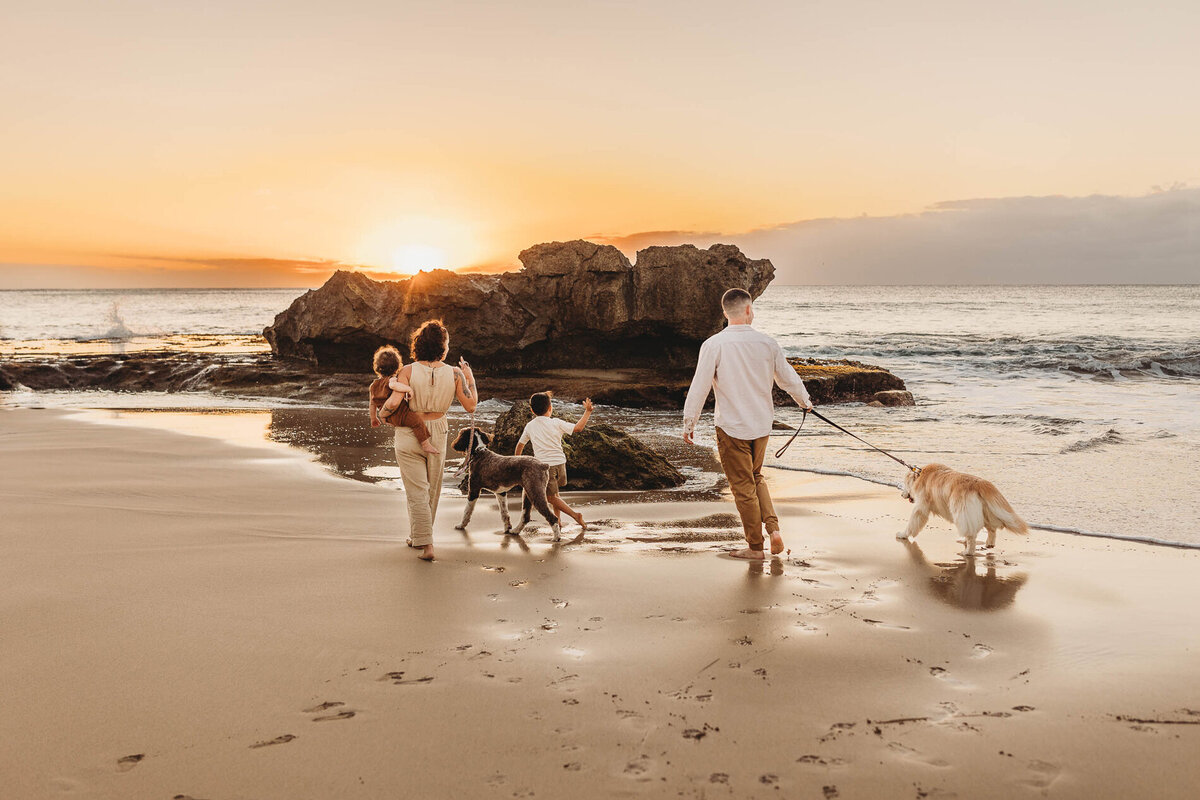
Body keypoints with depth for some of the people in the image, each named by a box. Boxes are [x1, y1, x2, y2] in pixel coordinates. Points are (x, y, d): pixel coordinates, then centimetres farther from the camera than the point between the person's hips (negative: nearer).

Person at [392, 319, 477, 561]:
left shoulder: (407, 371, -12)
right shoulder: (455, 373, -8)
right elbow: (470, 406, -3)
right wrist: (470, 379, 10)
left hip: (409, 434, -2)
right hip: (437, 435, 2)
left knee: (416, 491, 2)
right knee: (431, 490, 19)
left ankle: (426, 544, -4)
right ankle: (417, 537, 35)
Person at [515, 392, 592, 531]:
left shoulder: (529, 426, 5)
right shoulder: (556, 423, -3)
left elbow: (520, 444, 16)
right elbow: (577, 428, -12)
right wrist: (587, 411, -3)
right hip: (560, 462, 2)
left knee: (551, 497, 7)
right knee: (554, 492, 24)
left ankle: (575, 515, -5)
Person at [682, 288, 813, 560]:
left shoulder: (714, 345, -14)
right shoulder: (767, 343, -3)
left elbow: (699, 387, -13)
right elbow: (788, 377, 10)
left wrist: (689, 423, -2)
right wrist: (805, 402, 29)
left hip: (731, 428, -4)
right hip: (762, 425, 4)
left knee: (743, 487, 8)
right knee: (756, 478, 24)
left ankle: (755, 546, 17)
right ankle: (773, 527, 10)